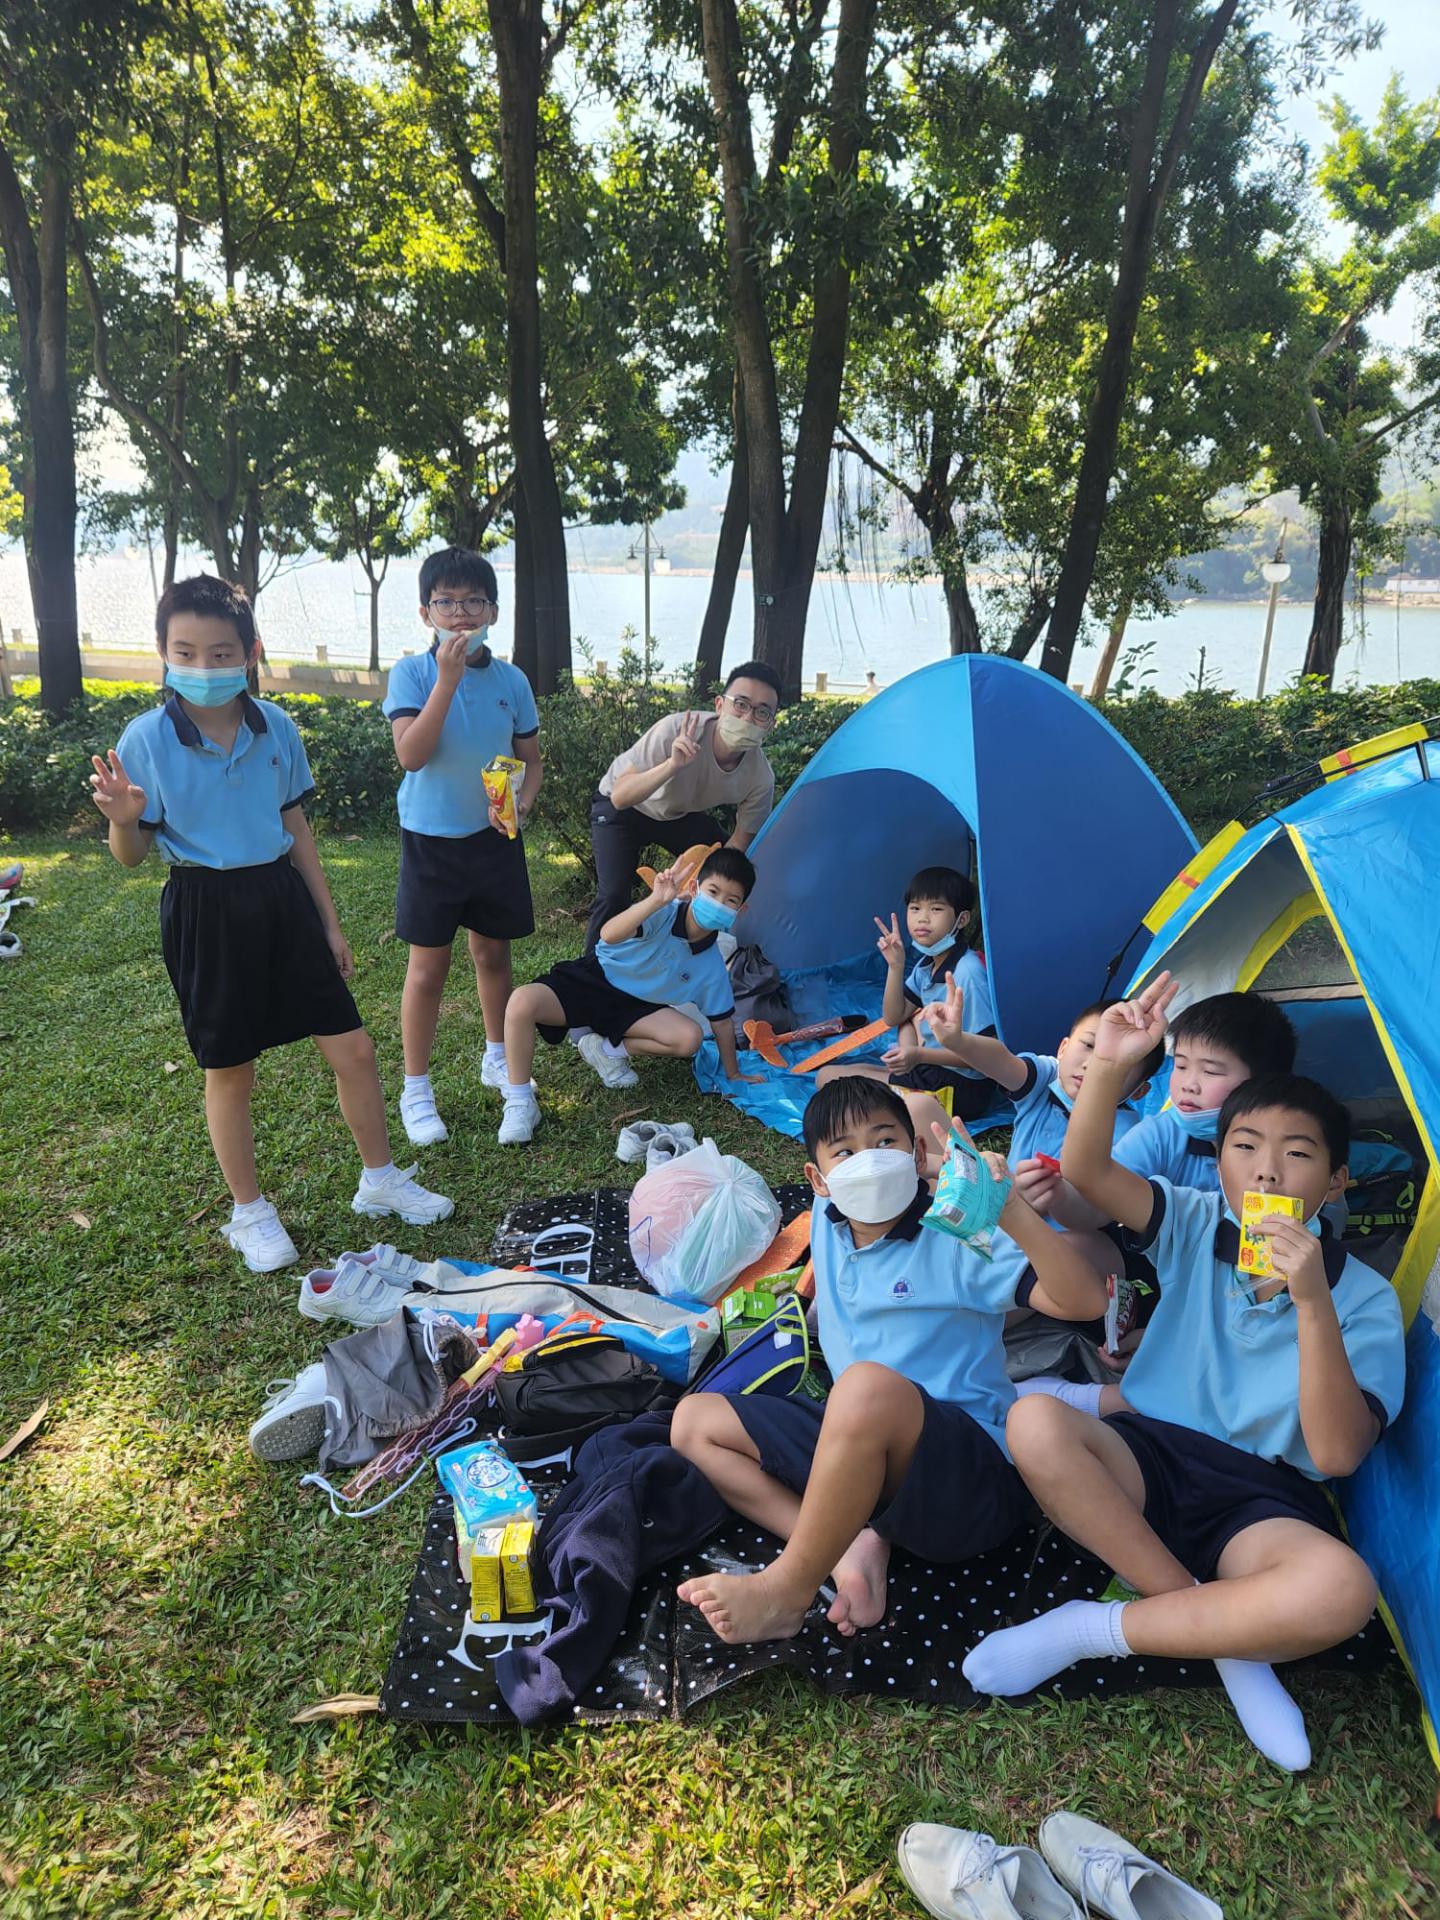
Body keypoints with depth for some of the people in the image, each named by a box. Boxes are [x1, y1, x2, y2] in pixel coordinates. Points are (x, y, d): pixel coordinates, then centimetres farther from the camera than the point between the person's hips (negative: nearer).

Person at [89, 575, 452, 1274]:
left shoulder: (276, 727, -1)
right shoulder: (146, 739, -11)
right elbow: (132, 854, -5)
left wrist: (329, 922, 11)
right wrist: (122, 819, -29)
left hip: (282, 897, 3)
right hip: (205, 909, -3)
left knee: (353, 1048, 6)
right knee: (230, 1073, 10)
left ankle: (380, 1179, 28)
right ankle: (250, 1213, 31)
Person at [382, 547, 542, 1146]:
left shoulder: (511, 680, 0)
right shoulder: (411, 673, -9)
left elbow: (531, 760, 8)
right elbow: (411, 755, -22)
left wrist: (522, 804, -12)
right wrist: (447, 677, -26)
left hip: (494, 839, 3)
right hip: (431, 841, -3)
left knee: (493, 953, 17)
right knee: (429, 968, 3)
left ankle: (497, 1058, 38)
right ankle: (416, 1090, 16)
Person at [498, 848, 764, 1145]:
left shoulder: (712, 964, -9)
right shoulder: (664, 913, -23)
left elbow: (722, 1021, 5)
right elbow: (609, 935, -42)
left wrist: (733, 1074, 10)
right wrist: (655, 901, -57)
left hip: (634, 1006, 4)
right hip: (592, 979, -4)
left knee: (690, 1039, -23)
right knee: (522, 1002, -33)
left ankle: (608, 1050, 2)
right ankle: (519, 1101, -15)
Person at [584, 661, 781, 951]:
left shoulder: (760, 777, -26)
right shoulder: (678, 730, -39)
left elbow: (740, 842, -10)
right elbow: (620, 797, -40)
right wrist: (673, 765, -54)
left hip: (684, 815, 4)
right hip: (621, 809, -4)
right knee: (613, 895, -22)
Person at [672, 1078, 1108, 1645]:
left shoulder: (959, 1237, -10)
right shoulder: (827, 1225, 6)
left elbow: (1084, 1300, -21)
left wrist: (1012, 1211, -36)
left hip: (971, 1473, -7)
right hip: (860, 1450, 7)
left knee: (870, 1386, -39)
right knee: (694, 1421, 4)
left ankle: (786, 1590, -18)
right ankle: (852, 1544, -13)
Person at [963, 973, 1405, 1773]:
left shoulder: (1366, 1299, -5)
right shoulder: (1195, 1226, 1)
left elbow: (1336, 1455, -17)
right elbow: (1087, 1172, -18)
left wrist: (1313, 1303, -28)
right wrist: (1110, 1068, -35)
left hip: (1267, 1502, -2)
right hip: (1153, 1455, 2)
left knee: (1340, 1589, -37)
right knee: (1036, 1421, -30)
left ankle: (1091, 1629, -16)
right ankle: (1232, 1643, -16)